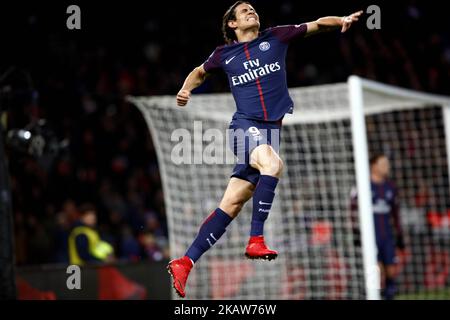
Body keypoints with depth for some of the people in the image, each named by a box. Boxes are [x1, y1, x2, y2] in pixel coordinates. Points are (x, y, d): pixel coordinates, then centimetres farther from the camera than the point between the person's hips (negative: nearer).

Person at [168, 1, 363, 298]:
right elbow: (200, 72, 31)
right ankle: (256, 239, -33)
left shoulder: (276, 37, 12)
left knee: (231, 204, -2)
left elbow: (317, 24, 10)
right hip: (245, 126, -2)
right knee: (273, 164, -35)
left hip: (272, 129, 3)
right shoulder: (224, 54, 11)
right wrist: (186, 89, 12)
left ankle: (185, 263, 1)